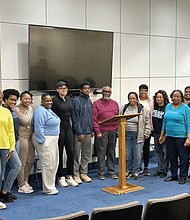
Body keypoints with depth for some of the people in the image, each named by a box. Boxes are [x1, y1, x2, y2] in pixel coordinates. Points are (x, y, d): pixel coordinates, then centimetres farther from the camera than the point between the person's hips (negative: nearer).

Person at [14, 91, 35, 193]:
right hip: (22, 137, -8)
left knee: (31, 160, 13)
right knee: (22, 163, -1)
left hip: (30, 137, 8)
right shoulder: (17, 109, -13)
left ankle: (25, 181, 28)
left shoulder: (30, 108, 11)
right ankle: (21, 186, 9)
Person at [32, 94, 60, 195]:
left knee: (54, 163, 15)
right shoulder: (40, 111, -15)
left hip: (52, 140, 11)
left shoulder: (48, 110, 16)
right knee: (48, 164, -7)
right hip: (45, 141, -11)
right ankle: (48, 189, 1)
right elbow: (39, 128, -21)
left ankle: (50, 185, 26)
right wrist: (42, 141, -22)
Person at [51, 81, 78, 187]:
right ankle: (61, 178, 15)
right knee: (59, 153, 4)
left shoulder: (69, 98, 10)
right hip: (59, 128, -6)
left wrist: (72, 124, 14)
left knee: (71, 152, 3)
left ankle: (70, 177, 13)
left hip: (68, 127, 6)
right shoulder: (54, 100, -11)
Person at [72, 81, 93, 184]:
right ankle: (76, 174, 6)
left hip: (88, 132, 7)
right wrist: (79, 132, -15)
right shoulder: (76, 100, -9)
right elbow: (75, 118, -12)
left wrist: (92, 130, 12)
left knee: (86, 154, 11)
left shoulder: (89, 100, 12)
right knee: (77, 154, -1)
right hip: (79, 132, -7)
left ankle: (84, 173, 20)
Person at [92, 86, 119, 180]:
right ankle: (101, 173, 5)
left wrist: (118, 128, 5)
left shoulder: (115, 103, 15)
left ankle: (111, 171, 18)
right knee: (101, 153, -2)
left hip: (113, 131, 4)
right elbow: (94, 119, -5)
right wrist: (97, 131, -11)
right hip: (102, 132, -4)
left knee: (112, 153, 9)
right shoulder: (96, 103, 1)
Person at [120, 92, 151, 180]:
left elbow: (147, 122, 2)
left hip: (137, 135, -2)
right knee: (127, 154, 7)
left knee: (137, 155, 0)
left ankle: (136, 172, 13)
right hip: (126, 134, 2)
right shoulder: (123, 108, 5)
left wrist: (146, 133, -2)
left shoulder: (142, 109, -1)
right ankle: (128, 170, 23)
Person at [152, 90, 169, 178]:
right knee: (158, 151, 12)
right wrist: (152, 131, 11)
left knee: (165, 152, 1)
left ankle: (164, 170, 10)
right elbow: (151, 119, 17)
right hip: (156, 133, 6)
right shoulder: (154, 107, 8)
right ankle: (160, 169, 22)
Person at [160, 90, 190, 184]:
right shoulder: (168, 107, 10)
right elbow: (165, 122, 16)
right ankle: (174, 175, 24)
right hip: (170, 136, 5)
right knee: (172, 156, 12)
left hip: (181, 136, -5)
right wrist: (162, 135, 15)